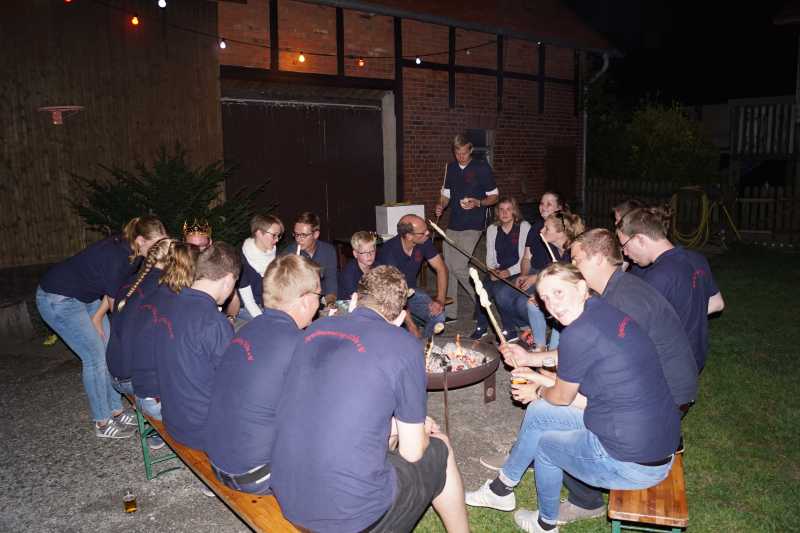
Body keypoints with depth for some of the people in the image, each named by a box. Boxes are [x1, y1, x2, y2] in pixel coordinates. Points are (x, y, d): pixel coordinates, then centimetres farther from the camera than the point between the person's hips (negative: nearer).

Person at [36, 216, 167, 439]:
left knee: (109, 352, 6)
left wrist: (97, 318, -1)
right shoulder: (115, 256, -33)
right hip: (58, 299, -8)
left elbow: (114, 290, 4)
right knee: (95, 358, -8)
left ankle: (116, 412, 17)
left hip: (86, 297, 8)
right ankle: (102, 424, 4)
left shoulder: (128, 251, -8)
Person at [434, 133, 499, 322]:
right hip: (453, 225, 6)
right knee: (448, 267, 5)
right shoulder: (450, 168, 12)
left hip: (473, 226, -6)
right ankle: (450, 312, 16)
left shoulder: (482, 168, -4)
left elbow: (494, 196, -1)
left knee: (459, 266, -15)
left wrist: (477, 203, -19)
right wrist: (441, 206, -1)